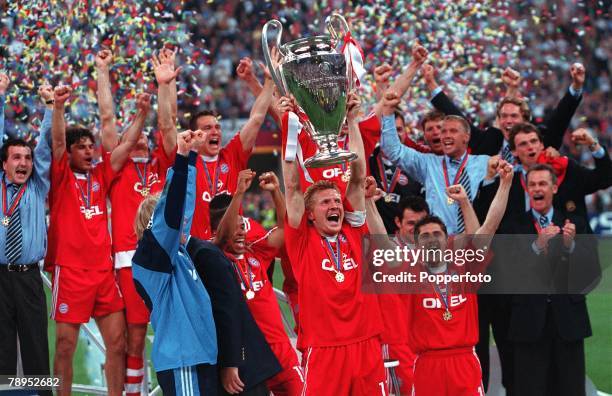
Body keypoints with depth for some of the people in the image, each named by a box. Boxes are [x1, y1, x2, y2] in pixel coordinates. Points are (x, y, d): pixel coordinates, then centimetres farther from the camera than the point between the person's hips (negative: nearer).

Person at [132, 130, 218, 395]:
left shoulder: (176, 251, 16)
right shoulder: (153, 252, -7)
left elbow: (184, 203, 23)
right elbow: (170, 210, -20)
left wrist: (193, 154, 26)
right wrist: (181, 157, -24)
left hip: (199, 356, 9)